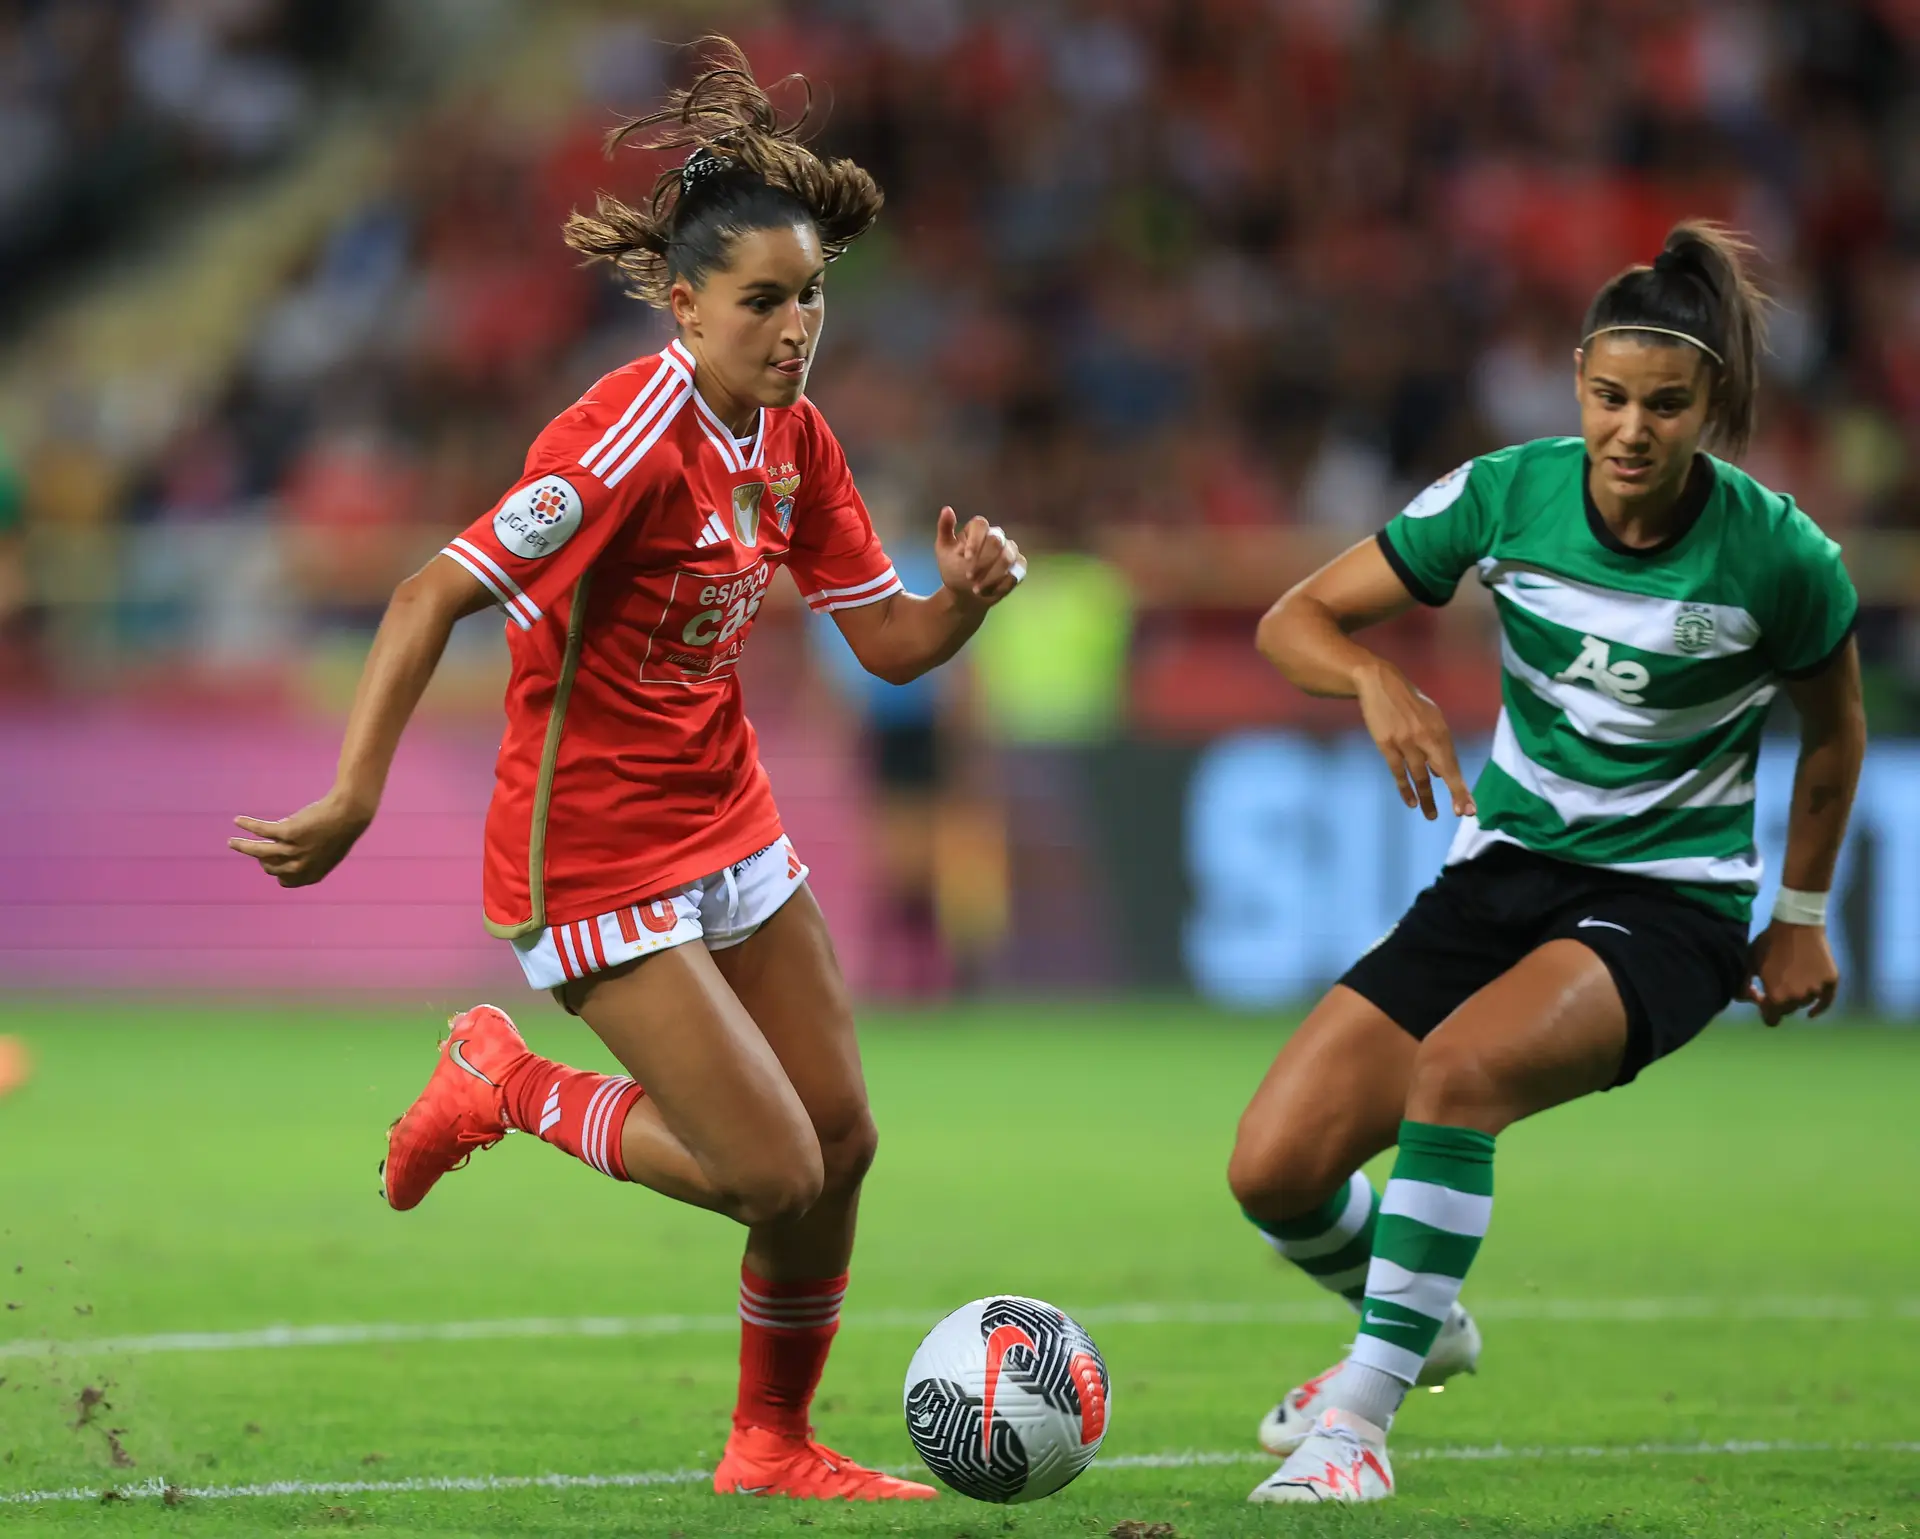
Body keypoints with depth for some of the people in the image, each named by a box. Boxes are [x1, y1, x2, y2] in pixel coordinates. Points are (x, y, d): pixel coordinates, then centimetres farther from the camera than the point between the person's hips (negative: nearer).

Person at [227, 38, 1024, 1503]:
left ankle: (775, 1443, 28)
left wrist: (969, 592, -15)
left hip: (726, 826, 8)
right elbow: (433, 596, -27)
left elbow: (891, 643, 8)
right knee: (773, 1171, -11)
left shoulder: (794, 438, 2)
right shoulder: (632, 438, -24)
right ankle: (507, 1086, 13)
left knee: (842, 1137, 8)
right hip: (595, 862, -8)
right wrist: (354, 799, -35)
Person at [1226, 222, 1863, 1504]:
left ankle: (1363, 1409, -24)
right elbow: (1295, 620, -5)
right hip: (1503, 870, 4)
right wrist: (1375, 679, -26)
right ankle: (1425, 1327, 25)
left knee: (1455, 1067, -35)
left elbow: (1835, 726, 6)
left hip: (1670, 904, -4)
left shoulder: (1777, 554, -14)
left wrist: (1803, 914, 12)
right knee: (1275, 1171, -8)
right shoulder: (1506, 494, -9)